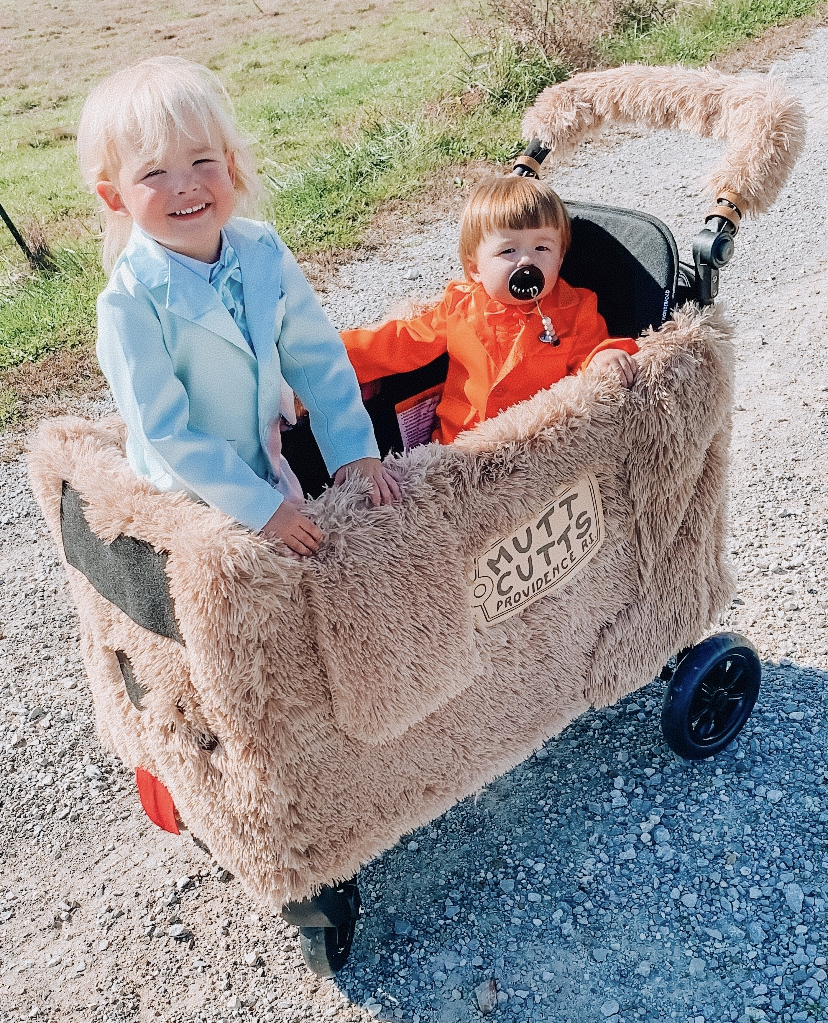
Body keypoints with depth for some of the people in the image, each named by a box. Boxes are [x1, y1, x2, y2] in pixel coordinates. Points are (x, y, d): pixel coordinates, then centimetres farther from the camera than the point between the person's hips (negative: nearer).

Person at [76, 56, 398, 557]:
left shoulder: (264, 250, -11)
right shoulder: (132, 302, -26)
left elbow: (315, 356, -5)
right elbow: (166, 432, -24)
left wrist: (354, 449, -10)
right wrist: (260, 507, -24)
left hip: (275, 455, 5)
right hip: (193, 492, -5)